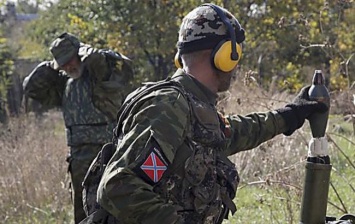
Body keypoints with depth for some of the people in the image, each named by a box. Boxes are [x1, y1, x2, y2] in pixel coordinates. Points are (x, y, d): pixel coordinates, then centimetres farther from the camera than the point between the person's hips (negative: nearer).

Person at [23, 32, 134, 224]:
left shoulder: (107, 72, -8)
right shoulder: (66, 82, 14)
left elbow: (95, 58, -30)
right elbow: (32, 87, 17)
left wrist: (85, 50, -7)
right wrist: (52, 67, 7)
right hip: (79, 160, 8)